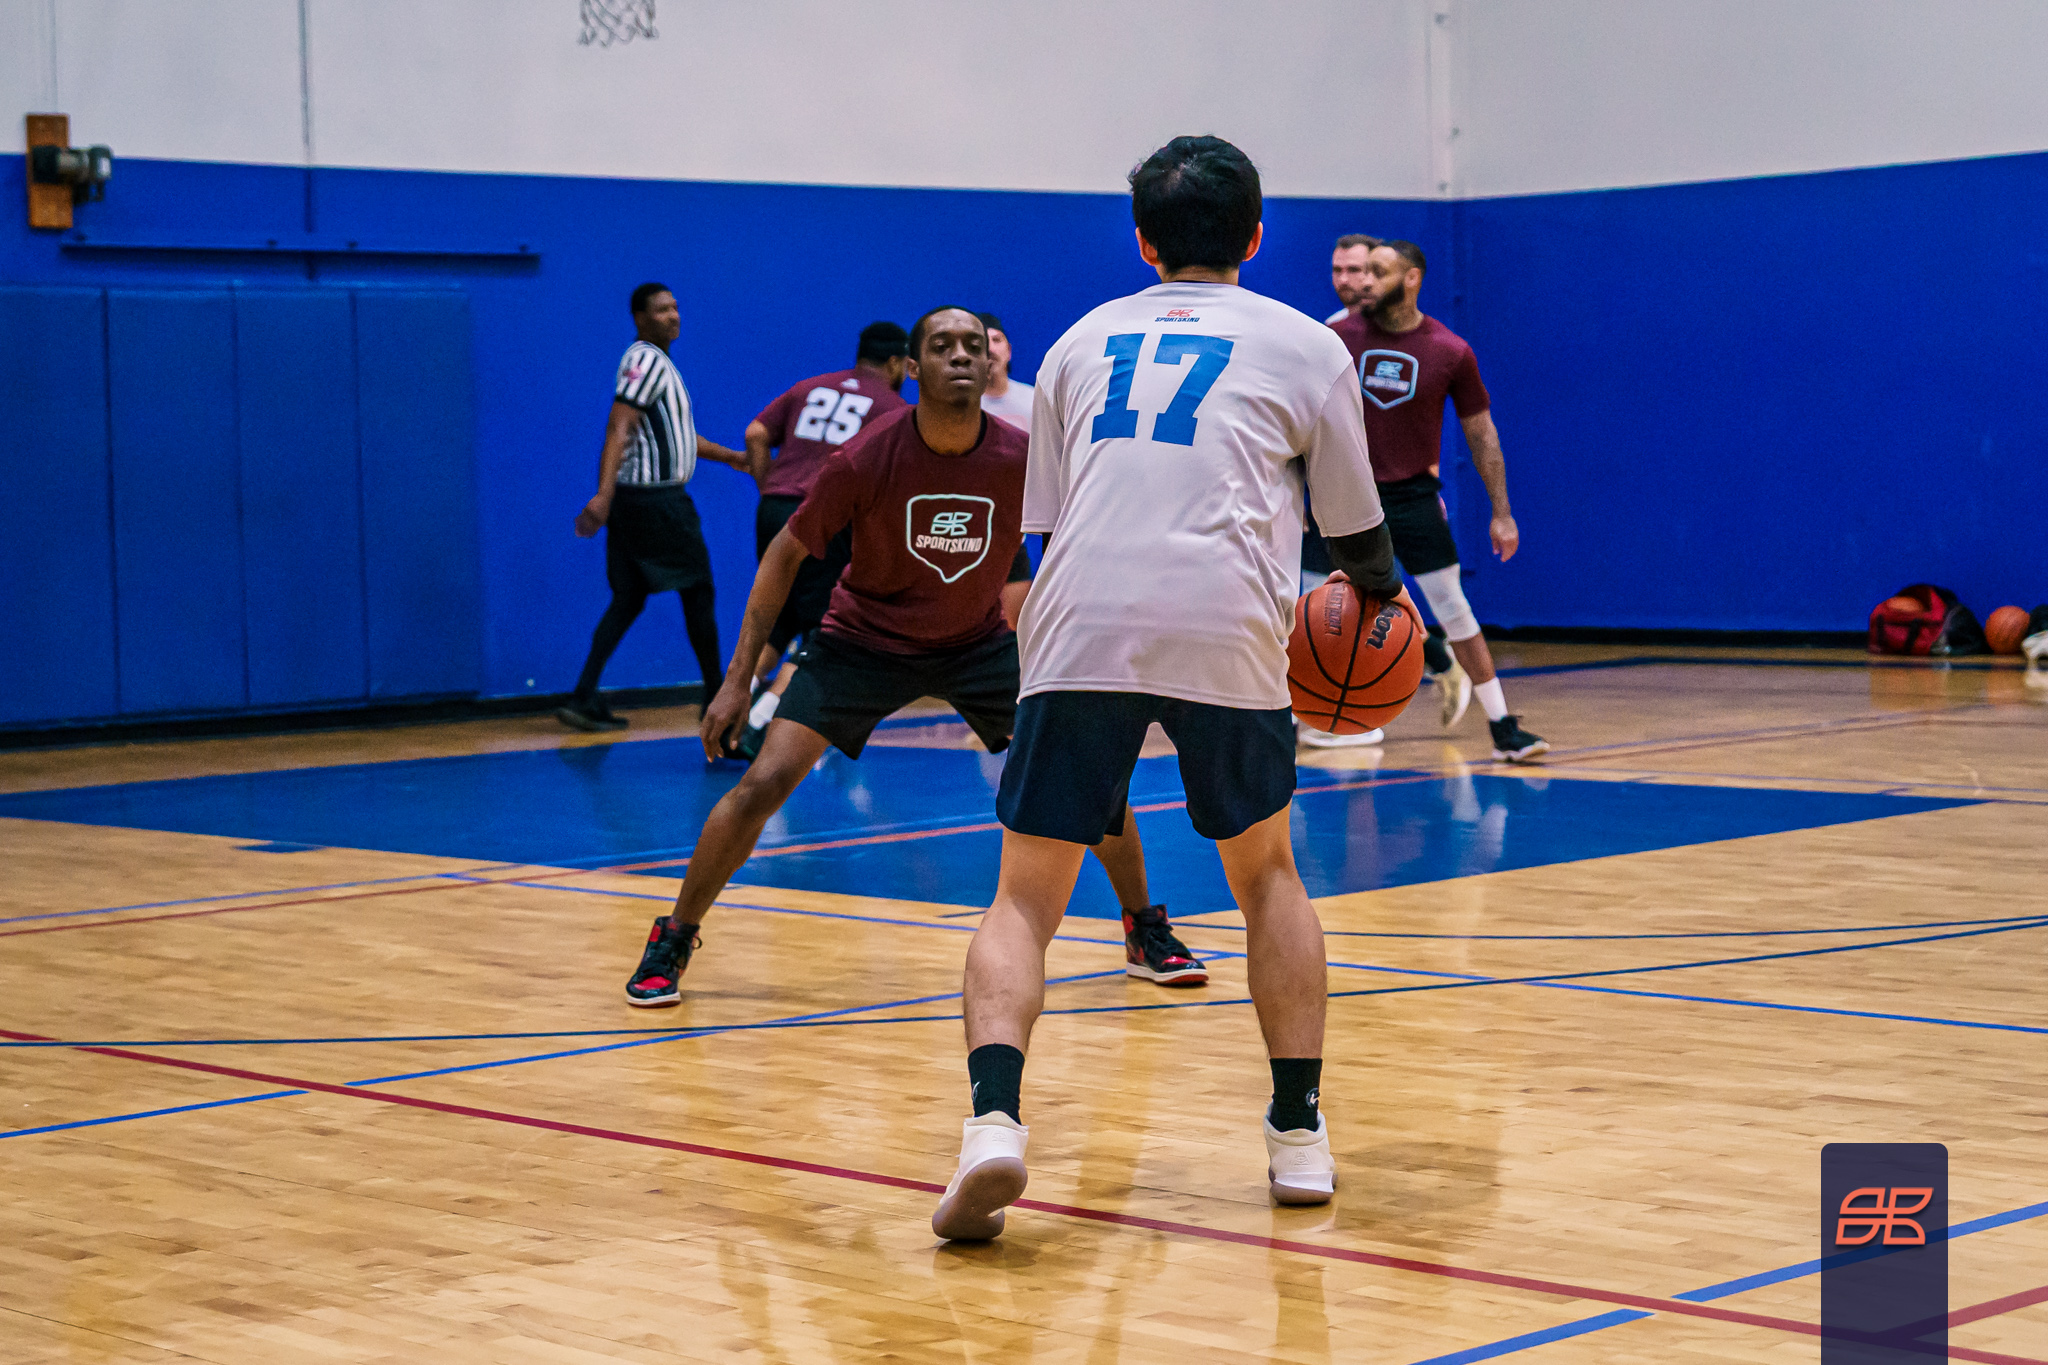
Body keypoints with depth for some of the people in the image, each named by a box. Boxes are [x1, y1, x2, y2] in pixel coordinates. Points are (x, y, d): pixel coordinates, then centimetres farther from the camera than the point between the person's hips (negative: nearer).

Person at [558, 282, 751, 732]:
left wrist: (729, 456, 29)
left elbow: (673, 431, 30)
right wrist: (604, 494, -32)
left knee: (628, 600, 9)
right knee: (698, 591, 2)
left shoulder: (656, 362, 18)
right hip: (656, 500, -10)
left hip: (633, 501, 10)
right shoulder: (647, 360, -14)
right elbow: (619, 430, -23)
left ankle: (583, 698, 2)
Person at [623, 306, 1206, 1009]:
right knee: (763, 784, -15)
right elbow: (787, 554, -12)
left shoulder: (1023, 460, -20)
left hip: (977, 641, 2)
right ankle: (671, 943, 4)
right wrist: (737, 680, -13)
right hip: (863, 640, -2)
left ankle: (1146, 933, 15)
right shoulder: (865, 460, -25)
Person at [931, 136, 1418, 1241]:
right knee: (1266, 873, 22)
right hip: (1226, 630, -1)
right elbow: (1356, 533, 23)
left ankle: (994, 1115, -18)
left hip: (1078, 629, 1)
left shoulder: (1082, 342, 23)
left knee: (1025, 898, 6)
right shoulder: (1305, 346, 16)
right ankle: (1300, 1132, 20)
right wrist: (1380, 594, 44)